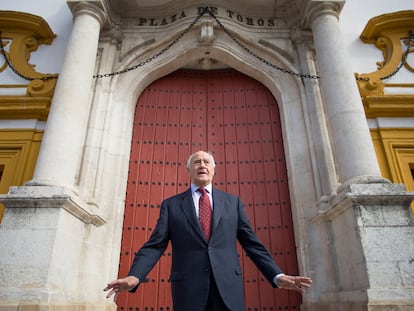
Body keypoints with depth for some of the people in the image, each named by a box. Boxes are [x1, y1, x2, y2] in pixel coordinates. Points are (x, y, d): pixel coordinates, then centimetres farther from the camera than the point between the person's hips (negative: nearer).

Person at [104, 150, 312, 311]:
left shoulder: (233, 202, 12)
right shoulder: (171, 205, 8)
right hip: (188, 289, -1)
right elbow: (155, 245, 1)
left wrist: (277, 275, -1)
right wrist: (134, 276, -15)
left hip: (228, 287, 1)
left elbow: (252, 244, 10)